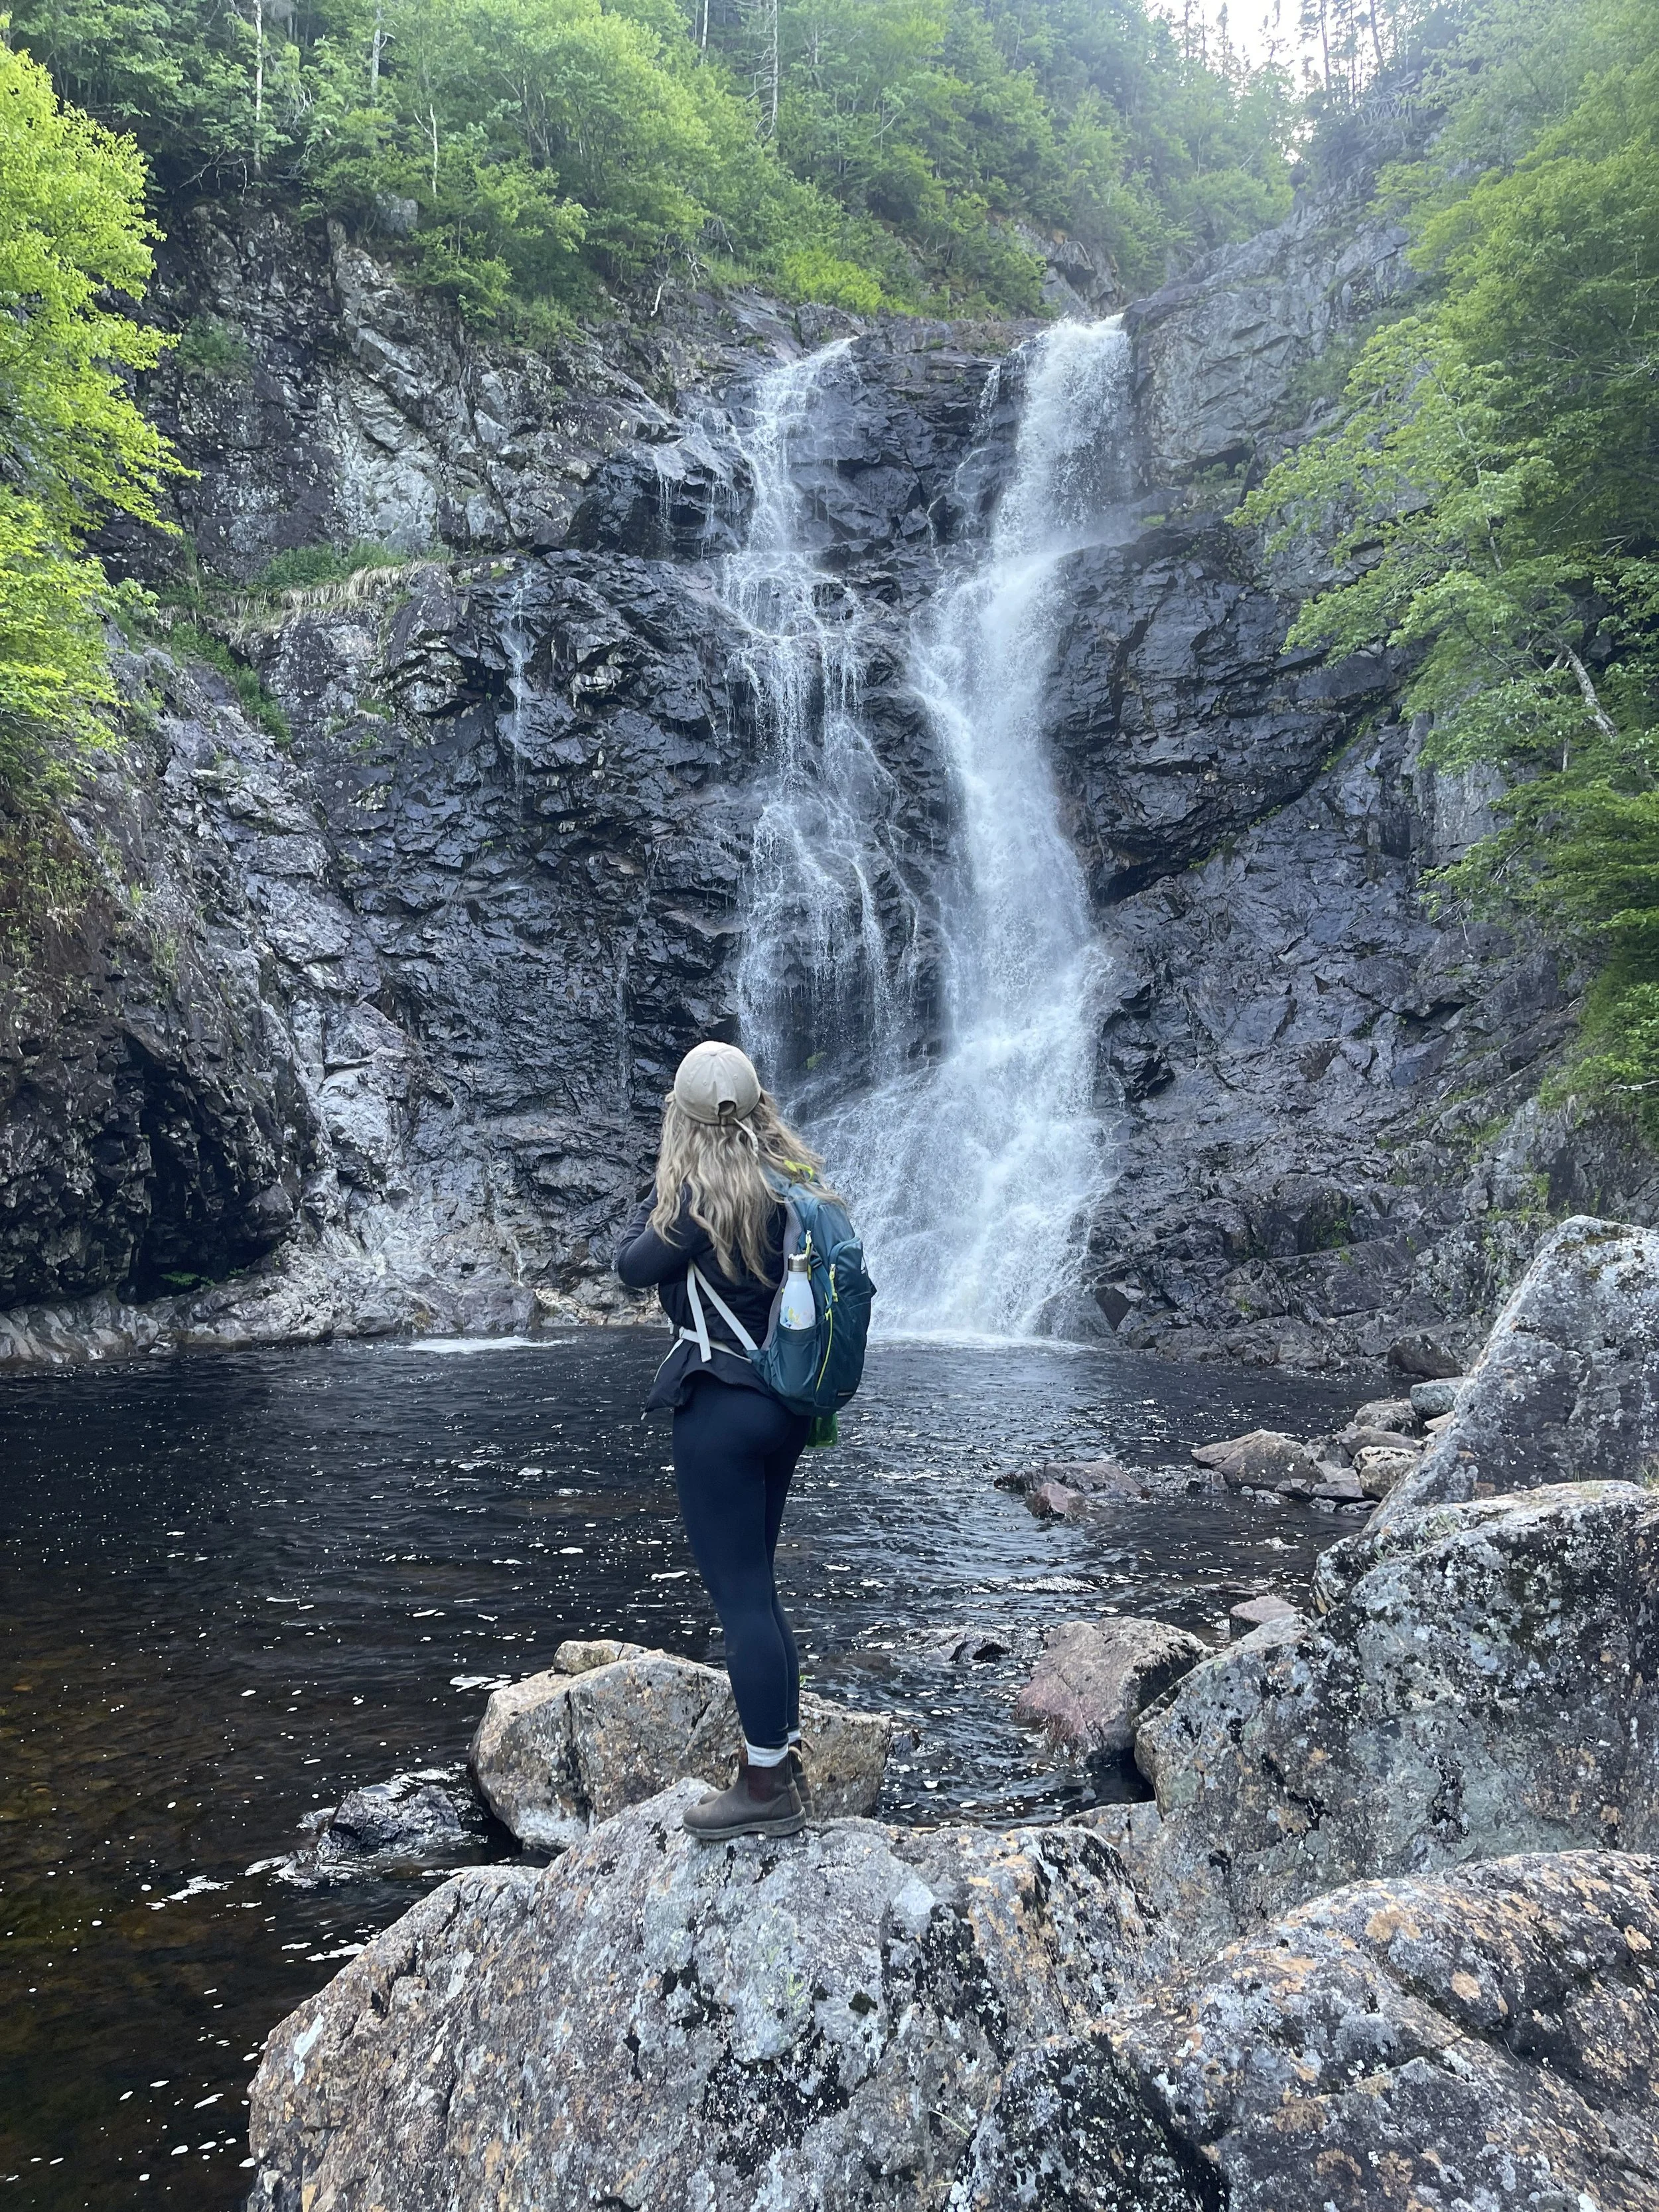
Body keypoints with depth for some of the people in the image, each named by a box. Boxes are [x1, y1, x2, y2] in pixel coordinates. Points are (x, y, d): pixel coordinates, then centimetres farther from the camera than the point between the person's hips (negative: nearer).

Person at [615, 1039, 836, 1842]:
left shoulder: (701, 1196, -17)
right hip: (785, 1405, 8)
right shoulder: (793, 1183, 5)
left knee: (738, 1592, -1)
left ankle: (766, 1785, 6)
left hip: (720, 1407, -8)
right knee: (754, 1586, 18)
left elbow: (633, 1265, -3)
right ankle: (784, 1758, 25)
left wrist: (658, 1188, 5)